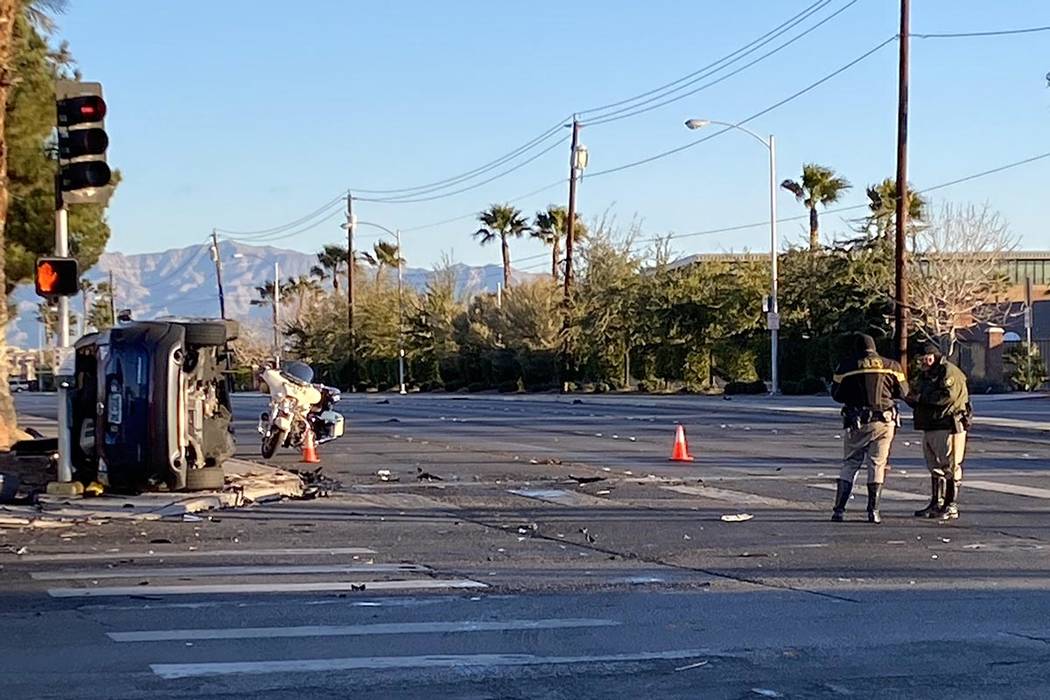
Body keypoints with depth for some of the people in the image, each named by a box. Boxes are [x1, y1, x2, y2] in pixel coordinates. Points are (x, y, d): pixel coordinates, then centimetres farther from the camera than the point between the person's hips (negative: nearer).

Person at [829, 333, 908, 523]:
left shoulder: (846, 367, 0)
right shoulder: (891, 366, 2)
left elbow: (836, 395, 5)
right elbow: (903, 392, 8)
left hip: (856, 422, 0)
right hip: (883, 422, 0)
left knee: (849, 464, 9)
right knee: (877, 465, 7)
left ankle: (839, 510, 2)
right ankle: (873, 511, 2)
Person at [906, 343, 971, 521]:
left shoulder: (949, 372, -10)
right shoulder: (924, 375, 19)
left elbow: (948, 395, -25)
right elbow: (919, 402, 23)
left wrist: (921, 397, -21)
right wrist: (910, 398, 0)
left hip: (949, 427, -10)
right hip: (930, 427, 10)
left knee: (950, 467, -6)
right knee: (934, 467, 14)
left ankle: (951, 506, -4)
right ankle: (936, 504, 21)